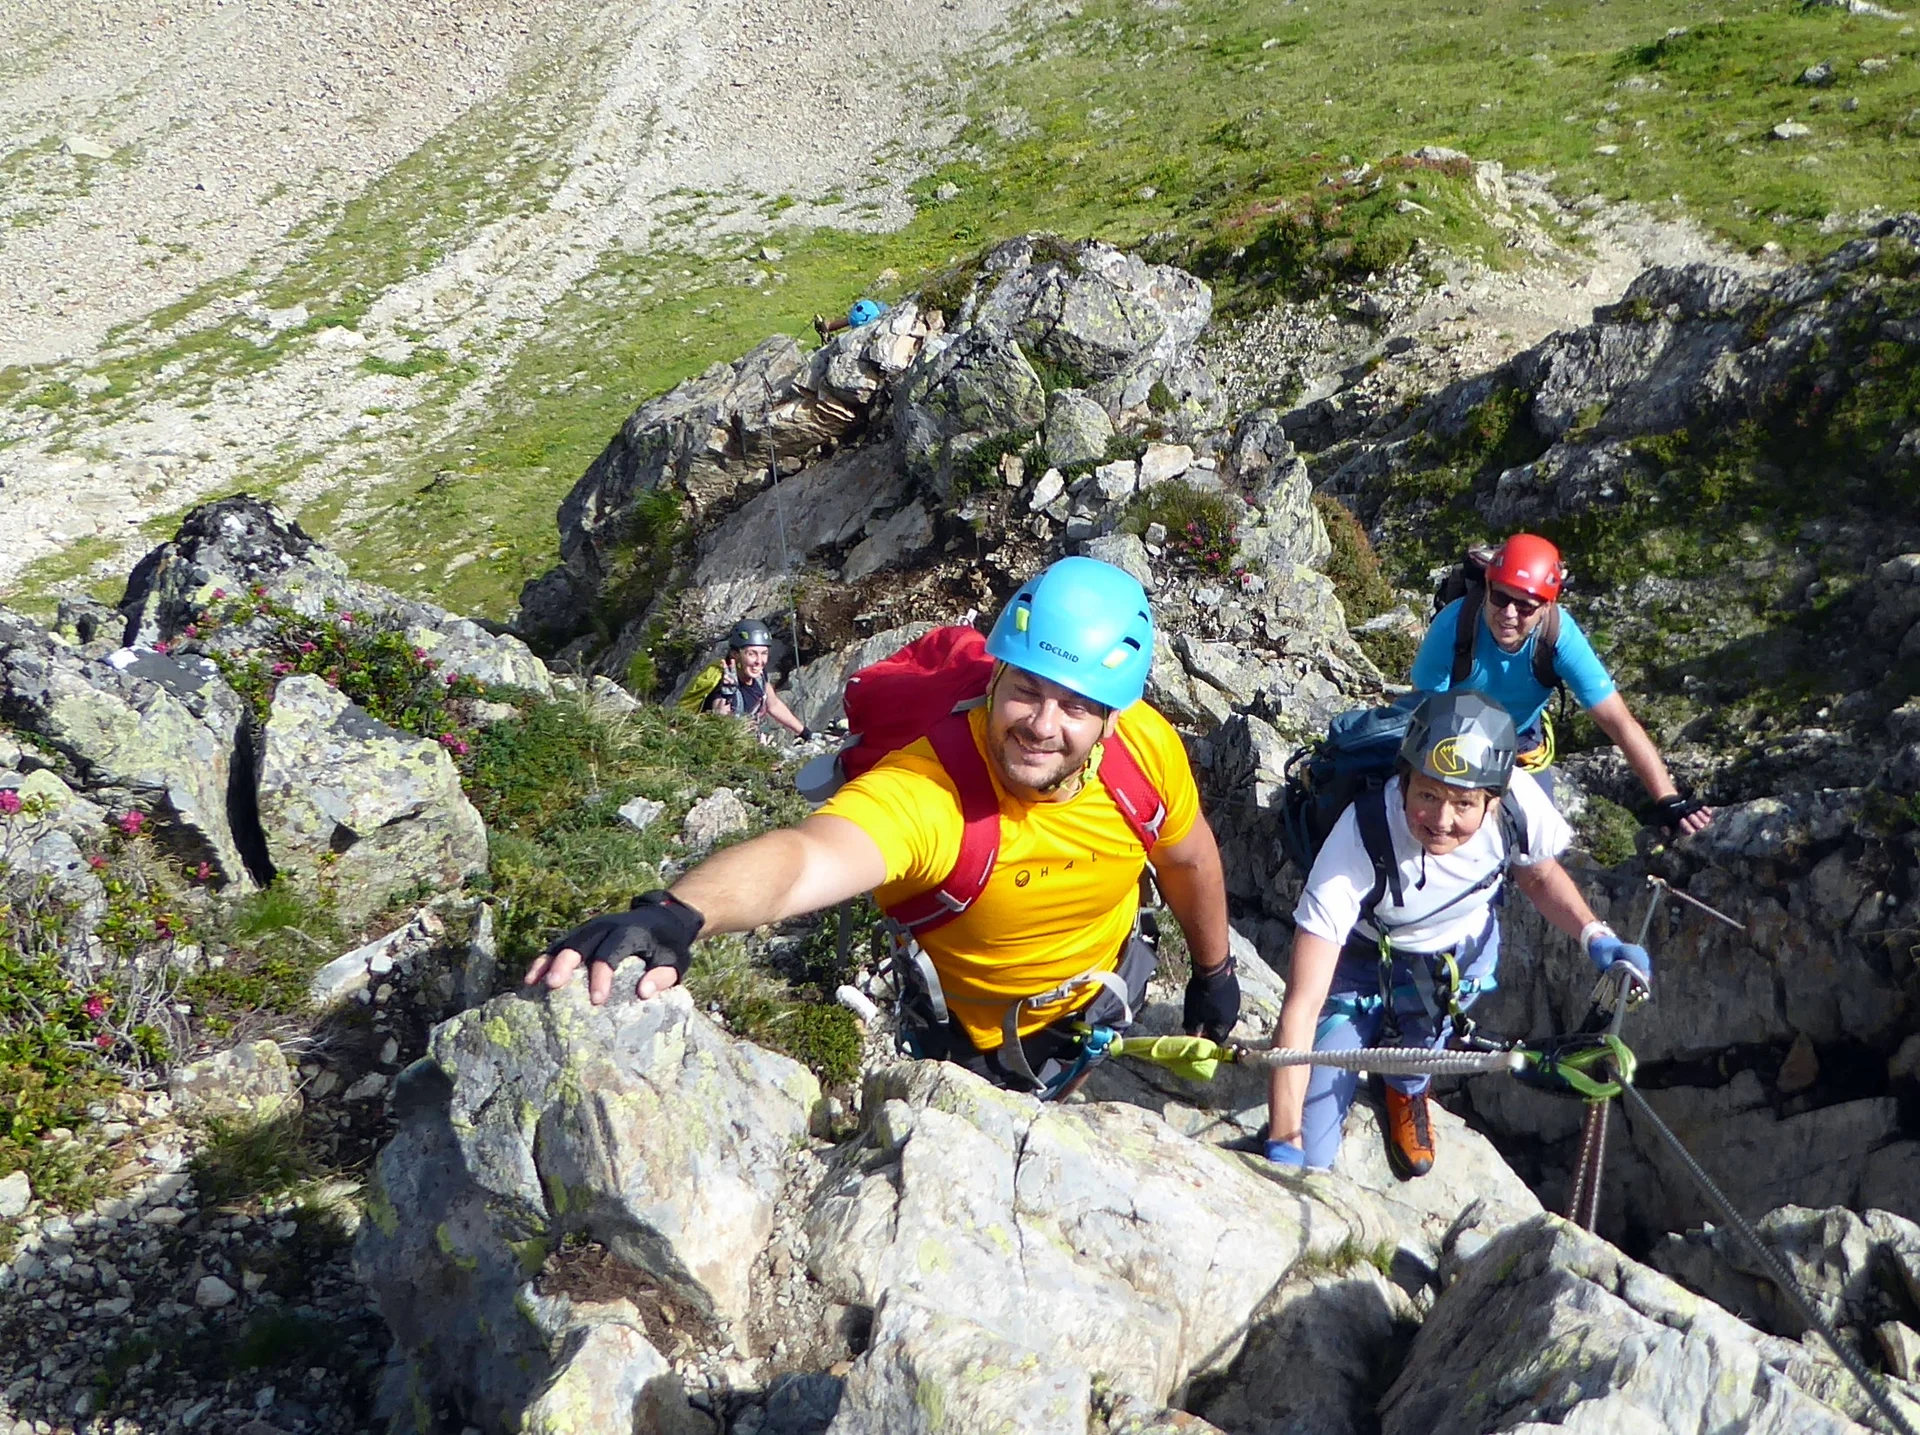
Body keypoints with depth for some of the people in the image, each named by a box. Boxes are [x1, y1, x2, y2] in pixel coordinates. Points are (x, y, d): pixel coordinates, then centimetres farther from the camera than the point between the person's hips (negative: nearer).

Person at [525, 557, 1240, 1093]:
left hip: (1099, 1004, 3)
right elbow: (805, 857, -64)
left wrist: (1214, 970, 12)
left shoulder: (1150, 747, -27)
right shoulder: (925, 791, -43)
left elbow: (1188, 857, -5)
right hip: (969, 1046, -3)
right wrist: (676, 915, -84)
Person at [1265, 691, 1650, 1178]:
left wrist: (1596, 937, -19)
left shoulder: (1518, 801, -29)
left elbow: (1539, 874, -1)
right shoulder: (1360, 841, -40)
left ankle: (1406, 1087, 10)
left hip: (1466, 945, 5)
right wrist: (1284, 1141, -45)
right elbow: (1303, 1003, -40)